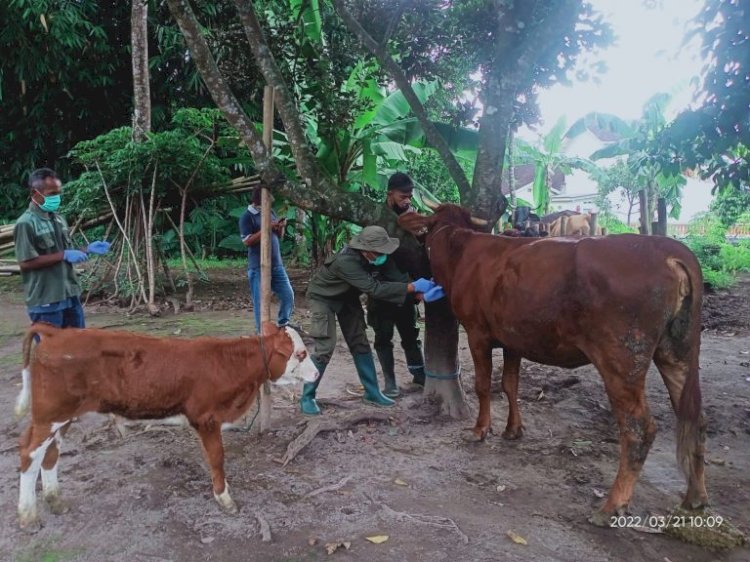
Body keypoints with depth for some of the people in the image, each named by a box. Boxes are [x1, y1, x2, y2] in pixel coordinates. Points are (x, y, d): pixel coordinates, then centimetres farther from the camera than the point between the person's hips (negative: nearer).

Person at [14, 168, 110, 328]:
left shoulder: (59, 219, 11)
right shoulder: (26, 223, -12)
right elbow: (26, 262, -18)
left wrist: (87, 250, 0)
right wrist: (63, 255, -20)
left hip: (70, 295, 7)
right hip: (45, 300, -7)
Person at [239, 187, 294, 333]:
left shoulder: (270, 212, 11)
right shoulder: (247, 217, -8)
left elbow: (279, 236, 18)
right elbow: (247, 241, -17)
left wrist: (281, 227, -5)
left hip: (277, 264, 6)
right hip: (258, 267, -6)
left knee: (288, 295, 7)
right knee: (260, 301, 0)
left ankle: (283, 325, 24)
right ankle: (262, 332, 11)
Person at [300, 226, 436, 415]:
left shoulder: (373, 256, -19)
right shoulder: (346, 261, -40)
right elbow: (374, 288, -43)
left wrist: (418, 286, -31)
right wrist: (412, 287, -44)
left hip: (347, 298, 7)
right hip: (322, 299, -7)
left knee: (360, 344, 6)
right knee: (325, 347, -14)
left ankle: (372, 392, 15)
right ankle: (307, 397, 1)